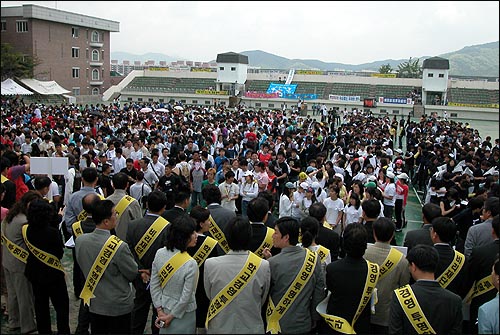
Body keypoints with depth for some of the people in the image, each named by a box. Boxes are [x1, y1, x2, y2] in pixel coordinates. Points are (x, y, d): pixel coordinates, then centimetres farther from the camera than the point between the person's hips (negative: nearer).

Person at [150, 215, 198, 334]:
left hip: (164, 308, 5)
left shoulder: (159, 253, -13)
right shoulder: (191, 264, -28)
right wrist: (171, 316, -8)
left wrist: (160, 311, -1)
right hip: (183, 315, -5)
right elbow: (186, 297, -21)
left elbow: (154, 285, -6)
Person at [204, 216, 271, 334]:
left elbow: (209, 296, -3)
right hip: (252, 328, 0)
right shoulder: (264, 266, -19)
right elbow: (262, 301, -4)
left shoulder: (210, 264, -19)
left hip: (220, 328, 0)